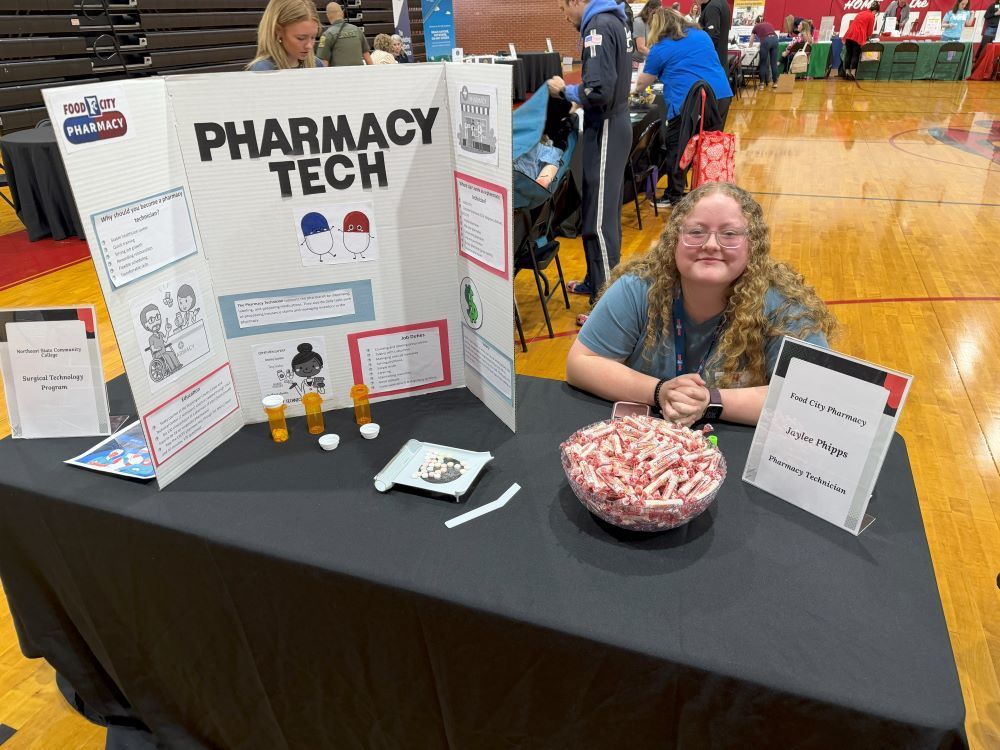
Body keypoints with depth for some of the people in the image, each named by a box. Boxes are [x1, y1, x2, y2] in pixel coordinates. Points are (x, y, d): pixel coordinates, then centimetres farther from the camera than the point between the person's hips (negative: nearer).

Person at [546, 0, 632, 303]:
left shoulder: (599, 27, -17)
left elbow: (599, 92, -24)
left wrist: (565, 91, -9)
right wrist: (579, 97, 7)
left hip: (605, 129, -10)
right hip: (615, 123, 10)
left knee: (599, 219, -7)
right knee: (607, 211, 16)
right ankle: (600, 281, 27)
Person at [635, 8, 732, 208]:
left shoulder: (660, 49, 4)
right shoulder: (701, 34, 20)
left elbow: (641, 84, 13)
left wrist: (637, 85, 36)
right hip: (721, 95, 6)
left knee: (676, 148, 6)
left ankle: (674, 196, 9)